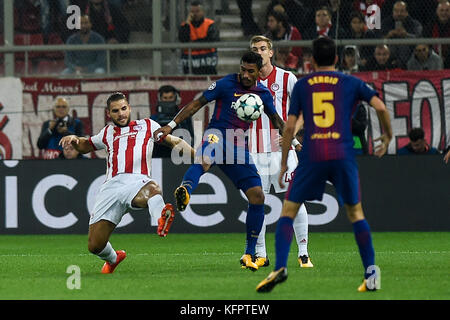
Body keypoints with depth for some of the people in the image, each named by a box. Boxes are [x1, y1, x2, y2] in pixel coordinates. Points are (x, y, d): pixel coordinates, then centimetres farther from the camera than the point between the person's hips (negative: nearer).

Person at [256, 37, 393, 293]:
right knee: (356, 213, 15)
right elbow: (381, 108, 1)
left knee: (288, 212, 7)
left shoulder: (301, 86, 12)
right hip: (343, 155, 1)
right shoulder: (351, 83, 11)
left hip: (311, 156, -1)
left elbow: (290, 127, 8)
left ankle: (280, 267, -12)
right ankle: (371, 274, 8)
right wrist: (388, 137, 18)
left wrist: (284, 164, 14)